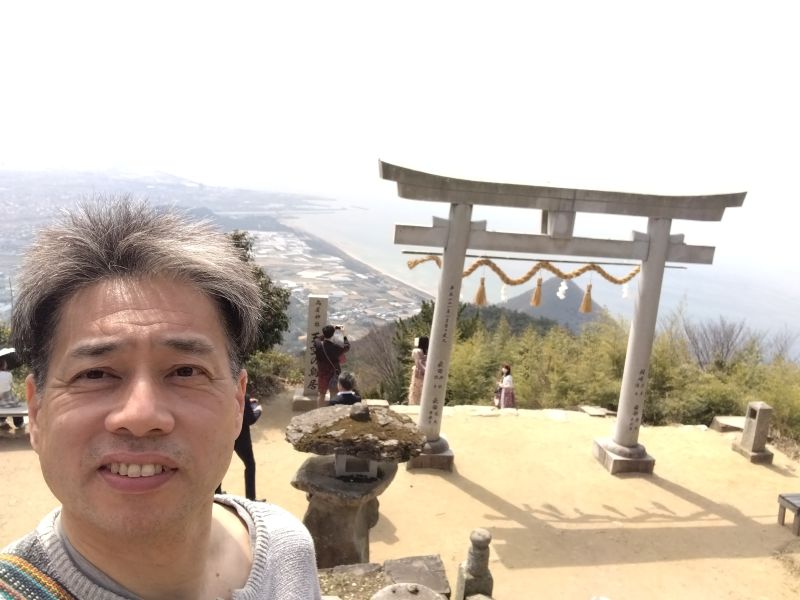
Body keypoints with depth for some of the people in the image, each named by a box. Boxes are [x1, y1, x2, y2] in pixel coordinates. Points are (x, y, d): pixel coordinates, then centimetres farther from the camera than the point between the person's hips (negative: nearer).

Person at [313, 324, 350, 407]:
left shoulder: (318, 345, -17)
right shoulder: (337, 347, -21)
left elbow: (316, 337, 7)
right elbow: (347, 346, 0)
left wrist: (327, 333, 8)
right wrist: (343, 334, 10)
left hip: (322, 374, 2)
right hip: (334, 374, -2)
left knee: (321, 395, 18)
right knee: (334, 396, 14)